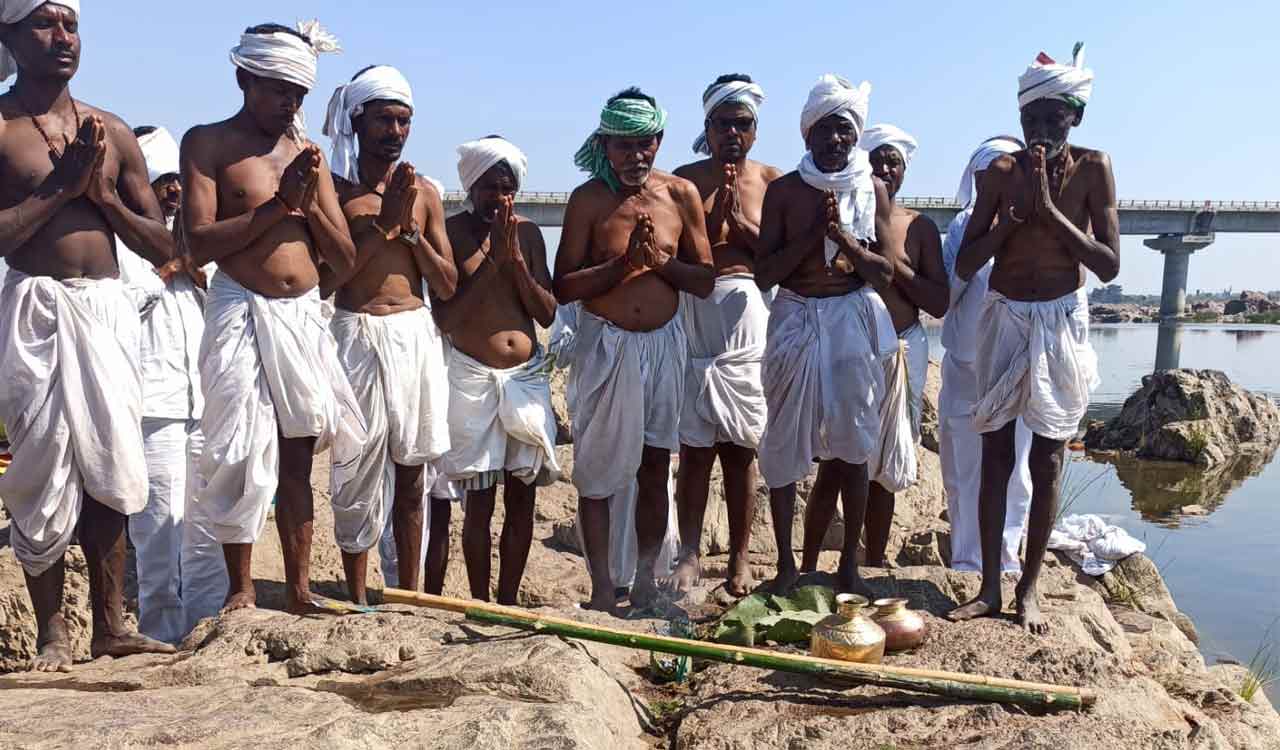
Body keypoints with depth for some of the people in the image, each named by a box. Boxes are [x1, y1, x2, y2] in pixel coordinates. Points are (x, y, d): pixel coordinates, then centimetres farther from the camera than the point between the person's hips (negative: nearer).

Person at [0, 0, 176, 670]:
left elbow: (162, 246, 12)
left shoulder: (112, 132, 14)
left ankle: (111, 627, 12)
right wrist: (62, 187, -11)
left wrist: (103, 193, -2)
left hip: (108, 309, 4)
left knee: (109, 466, 3)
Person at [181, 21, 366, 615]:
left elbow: (345, 261, 11)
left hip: (305, 317, 4)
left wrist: (310, 202, -4)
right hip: (242, 315, -4)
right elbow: (199, 243, -11)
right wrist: (280, 202, -13)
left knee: (297, 459, 7)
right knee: (242, 456, -4)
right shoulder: (208, 143, 1)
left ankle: (299, 591, 15)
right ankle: (241, 589, 10)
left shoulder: (308, 153, 14)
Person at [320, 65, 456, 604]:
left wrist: (410, 227, -6)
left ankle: (409, 595, 20)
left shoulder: (424, 193, 10)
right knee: (360, 470, 0)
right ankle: (358, 600, 12)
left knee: (409, 470, 9)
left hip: (416, 336, 3)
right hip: (358, 335, -3)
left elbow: (447, 286, 7)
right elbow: (324, 281, -9)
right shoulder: (333, 188, 0)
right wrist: (384, 224, -11)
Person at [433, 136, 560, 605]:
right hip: (473, 375, -4)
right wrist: (492, 260, -13)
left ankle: (508, 602, 17)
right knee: (480, 499, -2)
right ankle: (480, 603, 11)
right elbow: (445, 318, -10)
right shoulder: (451, 231, -2)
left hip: (527, 375, 4)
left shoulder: (527, 232, 9)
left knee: (522, 498, 5)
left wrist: (516, 258, -8)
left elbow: (548, 314, 4)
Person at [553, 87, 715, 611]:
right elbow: (563, 287, -9)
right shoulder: (588, 199, -5)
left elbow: (705, 280, 4)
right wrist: (624, 262, -19)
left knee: (655, 469, 10)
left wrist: (660, 261, -12)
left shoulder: (681, 194, 3)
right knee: (597, 473, 2)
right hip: (605, 346, -3)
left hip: (663, 343, 3)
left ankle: (645, 583, 24)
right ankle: (601, 589, 13)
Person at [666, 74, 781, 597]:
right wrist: (714, 212, -10)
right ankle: (689, 556, 4)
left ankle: (740, 558, 15)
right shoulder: (685, 180, 6)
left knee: (740, 446, 6)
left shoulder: (771, 181, 9)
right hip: (694, 314, -1)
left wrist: (741, 222, -7)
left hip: (748, 319, 1)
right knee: (695, 445, -3)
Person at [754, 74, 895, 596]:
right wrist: (813, 232, -15)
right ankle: (786, 562, 16)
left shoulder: (872, 190, 3)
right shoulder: (784, 190, -2)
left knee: (852, 445, 5)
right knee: (785, 442, 2)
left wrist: (843, 236, -16)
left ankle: (850, 563, 19)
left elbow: (886, 273, -1)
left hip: (853, 320, 1)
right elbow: (764, 274, -7)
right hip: (796, 319, -1)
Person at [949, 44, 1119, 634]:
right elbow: (965, 264, -6)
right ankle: (989, 588, 10)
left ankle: (1029, 587, 15)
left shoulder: (1093, 168, -7)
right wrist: (1016, 211, -18)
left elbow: (1109, 265, -12)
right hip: (1005, 319, 1)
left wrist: (1049, 209, -20)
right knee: (995, 457, 2)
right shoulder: (1002, 173, -5)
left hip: (1061, 324, -1)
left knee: (1047, 461, 3)